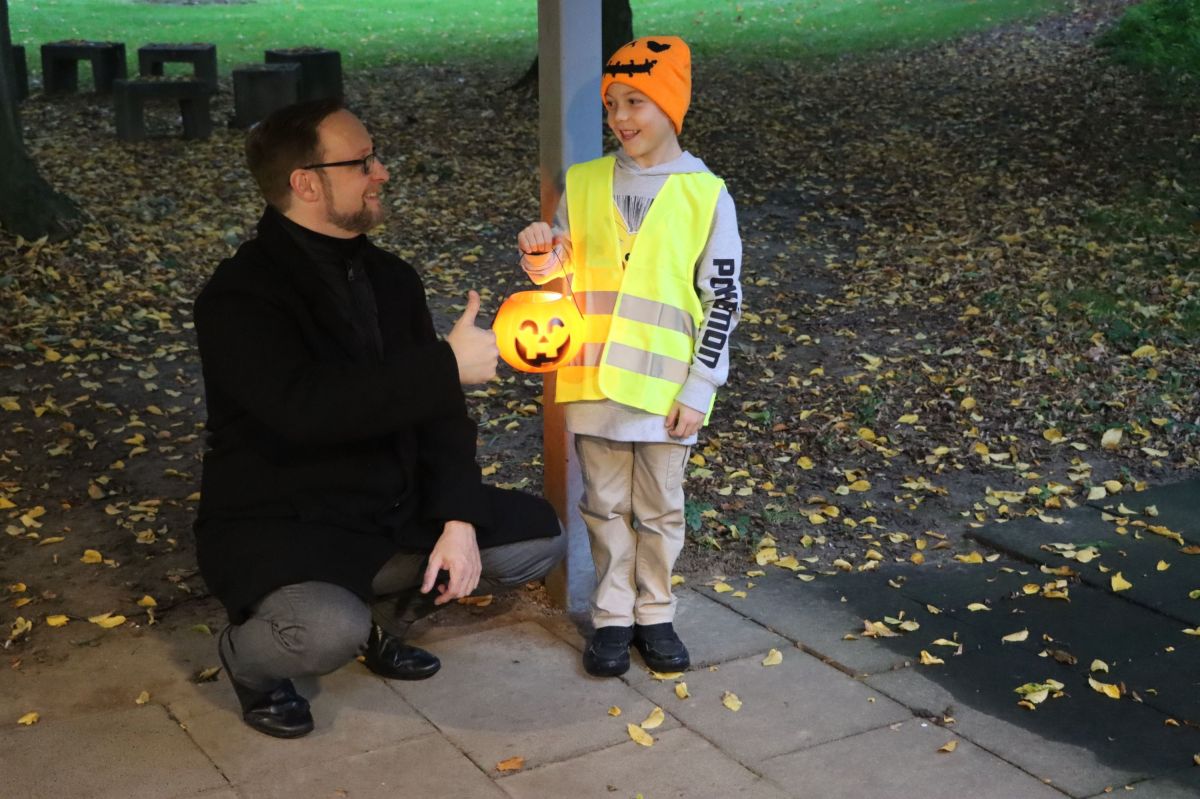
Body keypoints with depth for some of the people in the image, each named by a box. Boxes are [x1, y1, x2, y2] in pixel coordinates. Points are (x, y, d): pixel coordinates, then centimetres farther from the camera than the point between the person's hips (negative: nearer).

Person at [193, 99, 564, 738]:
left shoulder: (391, 278, 5)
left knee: (536, 538, 0)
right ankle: (249, 656, 1)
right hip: (279, 525, -7)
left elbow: (434, 407, 1)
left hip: (397, 511, 7)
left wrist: (458, 520, -12)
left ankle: (385, 613, 20)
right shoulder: (240, 295, -19)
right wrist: (447, 365, -31)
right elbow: (305, 408, -35)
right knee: (332, 633, -37)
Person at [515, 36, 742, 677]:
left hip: (664, 386, -2)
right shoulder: (583, 183, 3)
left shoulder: (706, 195, -4)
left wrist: (699, 390, -7)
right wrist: (541, 255, -12)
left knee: (660, 509, 10)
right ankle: (613, 618, 23)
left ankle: (655, 616, 25)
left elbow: (722, 301, -3)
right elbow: (561, 276, 11)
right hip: (594, 380, 2)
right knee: (606, 505, 11)